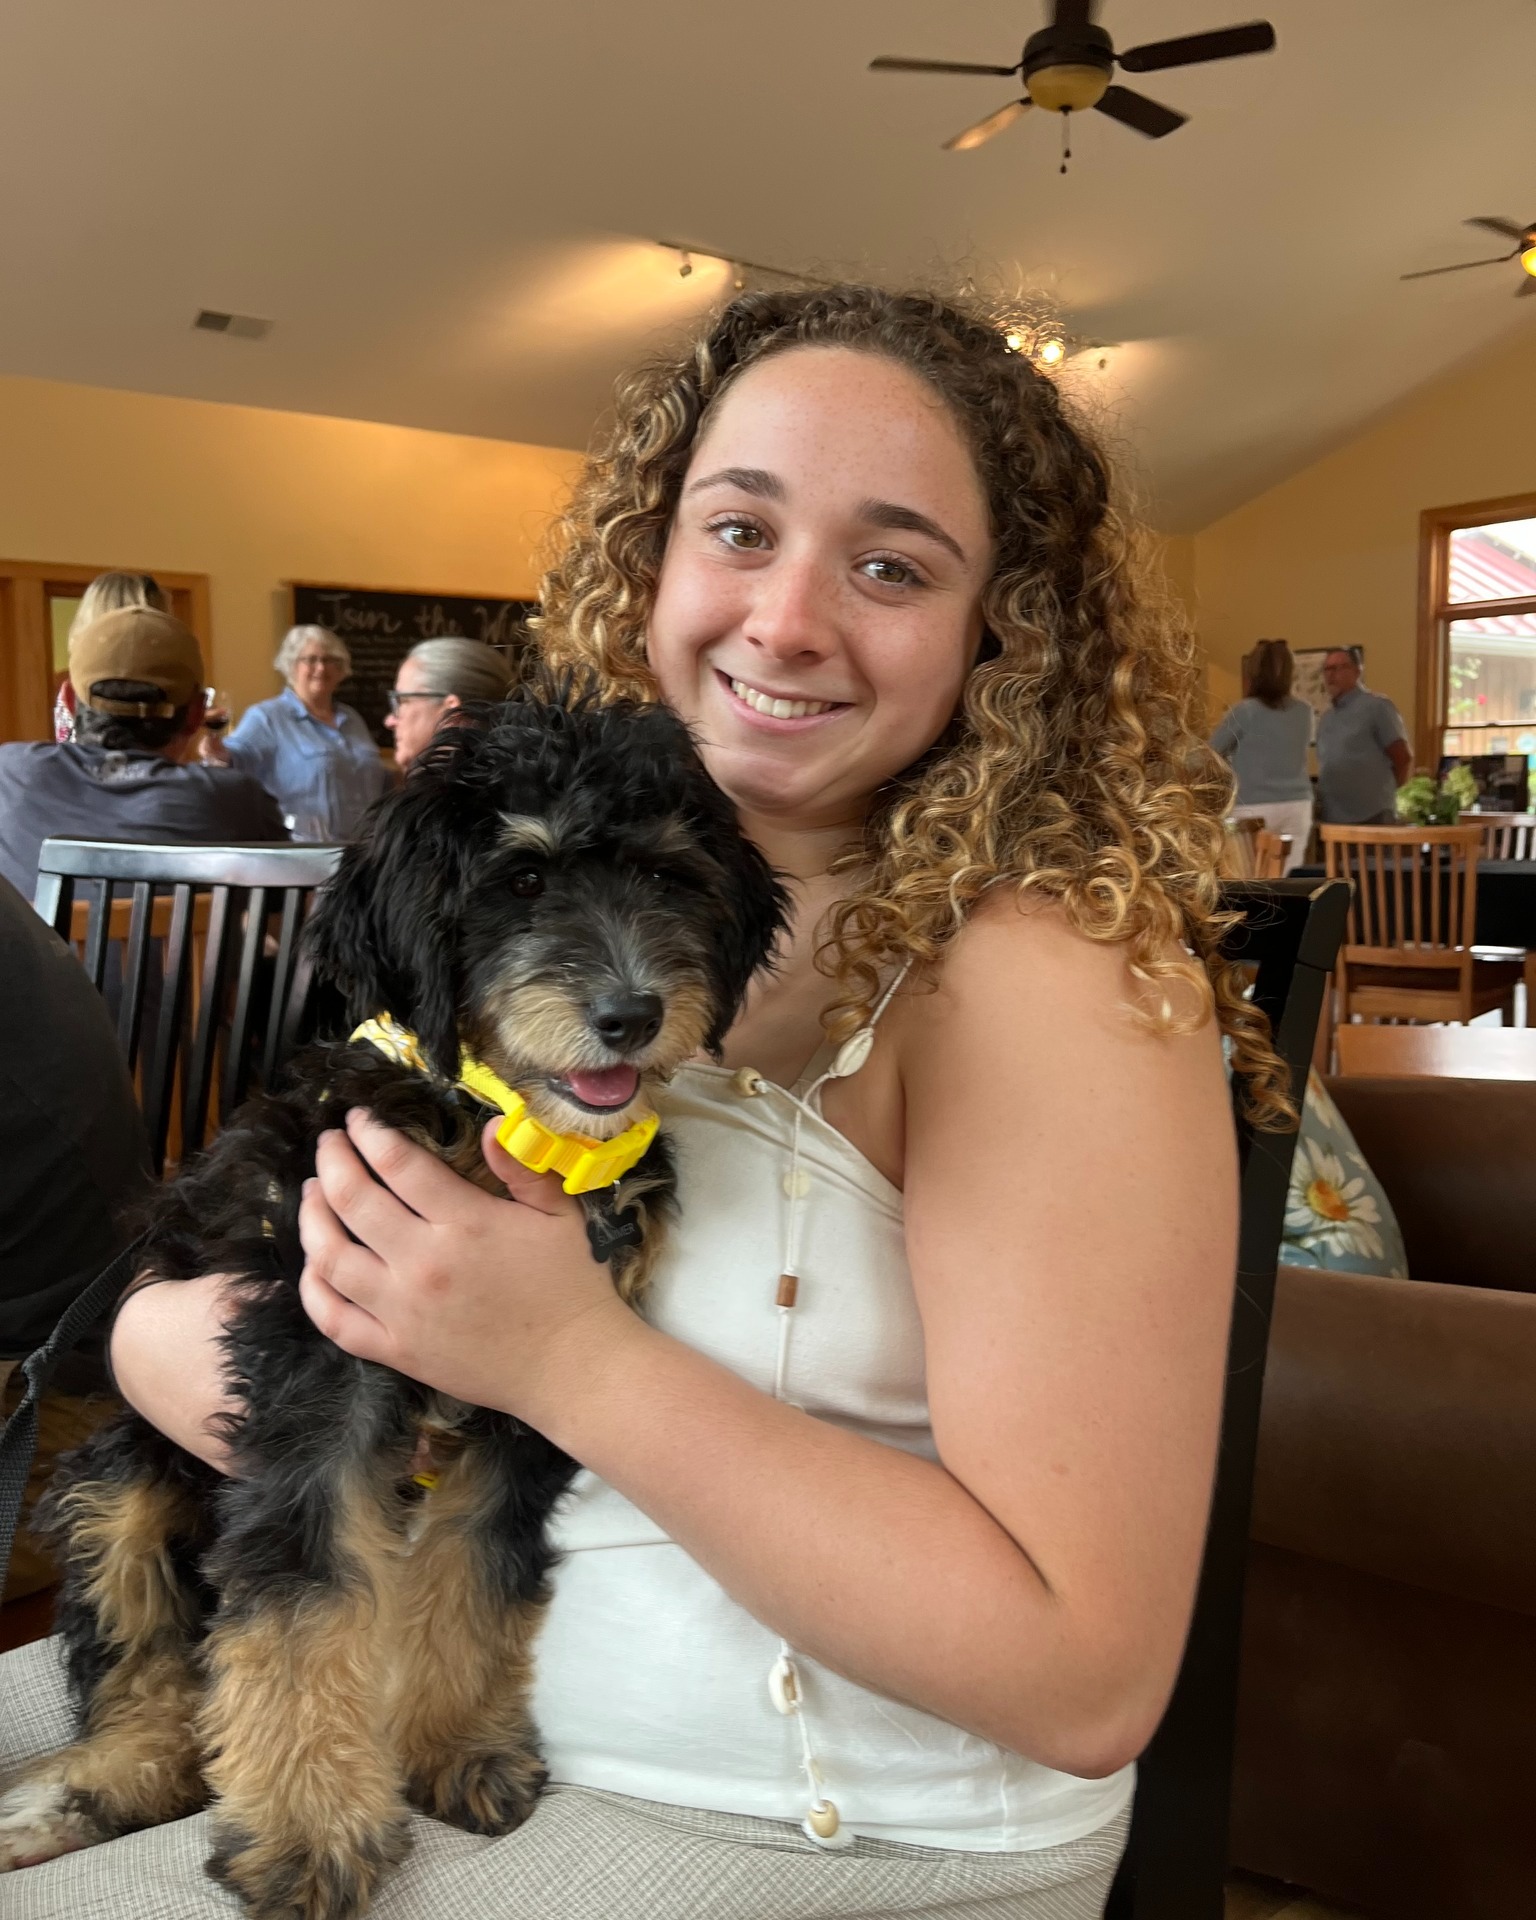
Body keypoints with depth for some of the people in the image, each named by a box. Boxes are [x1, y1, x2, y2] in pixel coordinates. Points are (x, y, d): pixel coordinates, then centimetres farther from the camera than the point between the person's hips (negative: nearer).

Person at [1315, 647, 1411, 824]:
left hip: (1370, 819, -7)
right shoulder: (1325, 717, 19)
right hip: (1330, 820, 7)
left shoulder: (1376, 706, -3)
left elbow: (1404, 760, -3)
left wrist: (1382, 793, 6)